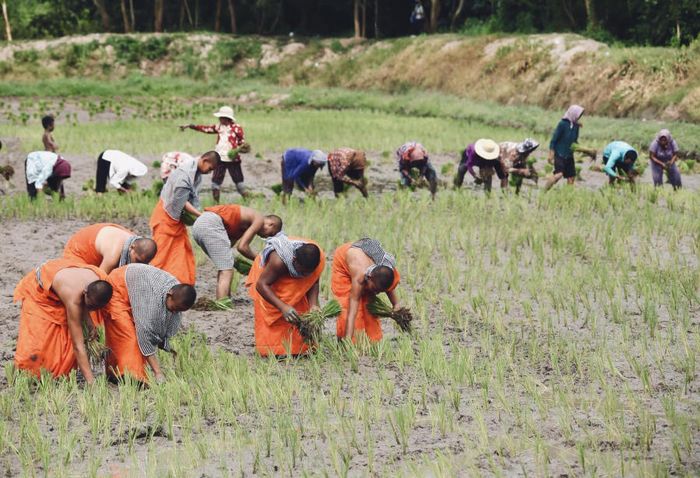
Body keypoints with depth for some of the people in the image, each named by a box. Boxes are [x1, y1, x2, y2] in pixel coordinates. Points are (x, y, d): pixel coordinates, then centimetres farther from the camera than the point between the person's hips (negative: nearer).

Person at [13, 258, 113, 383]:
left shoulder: (102, 280, -30)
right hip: (37, 288, -6)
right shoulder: (73, 297, -46)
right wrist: (90, 381, -46)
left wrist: (87, 319, -16)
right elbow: (78, 346, -43)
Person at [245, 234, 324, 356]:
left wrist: (313, 305, -30)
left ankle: (299, 349, 5)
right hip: (267, 274, -4)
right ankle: (273, 351, -8)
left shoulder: (319, 259, -31)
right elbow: (261, 284, -40)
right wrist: (283, 307, -50)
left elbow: (313, 282, -14)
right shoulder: (278, 260, -46)